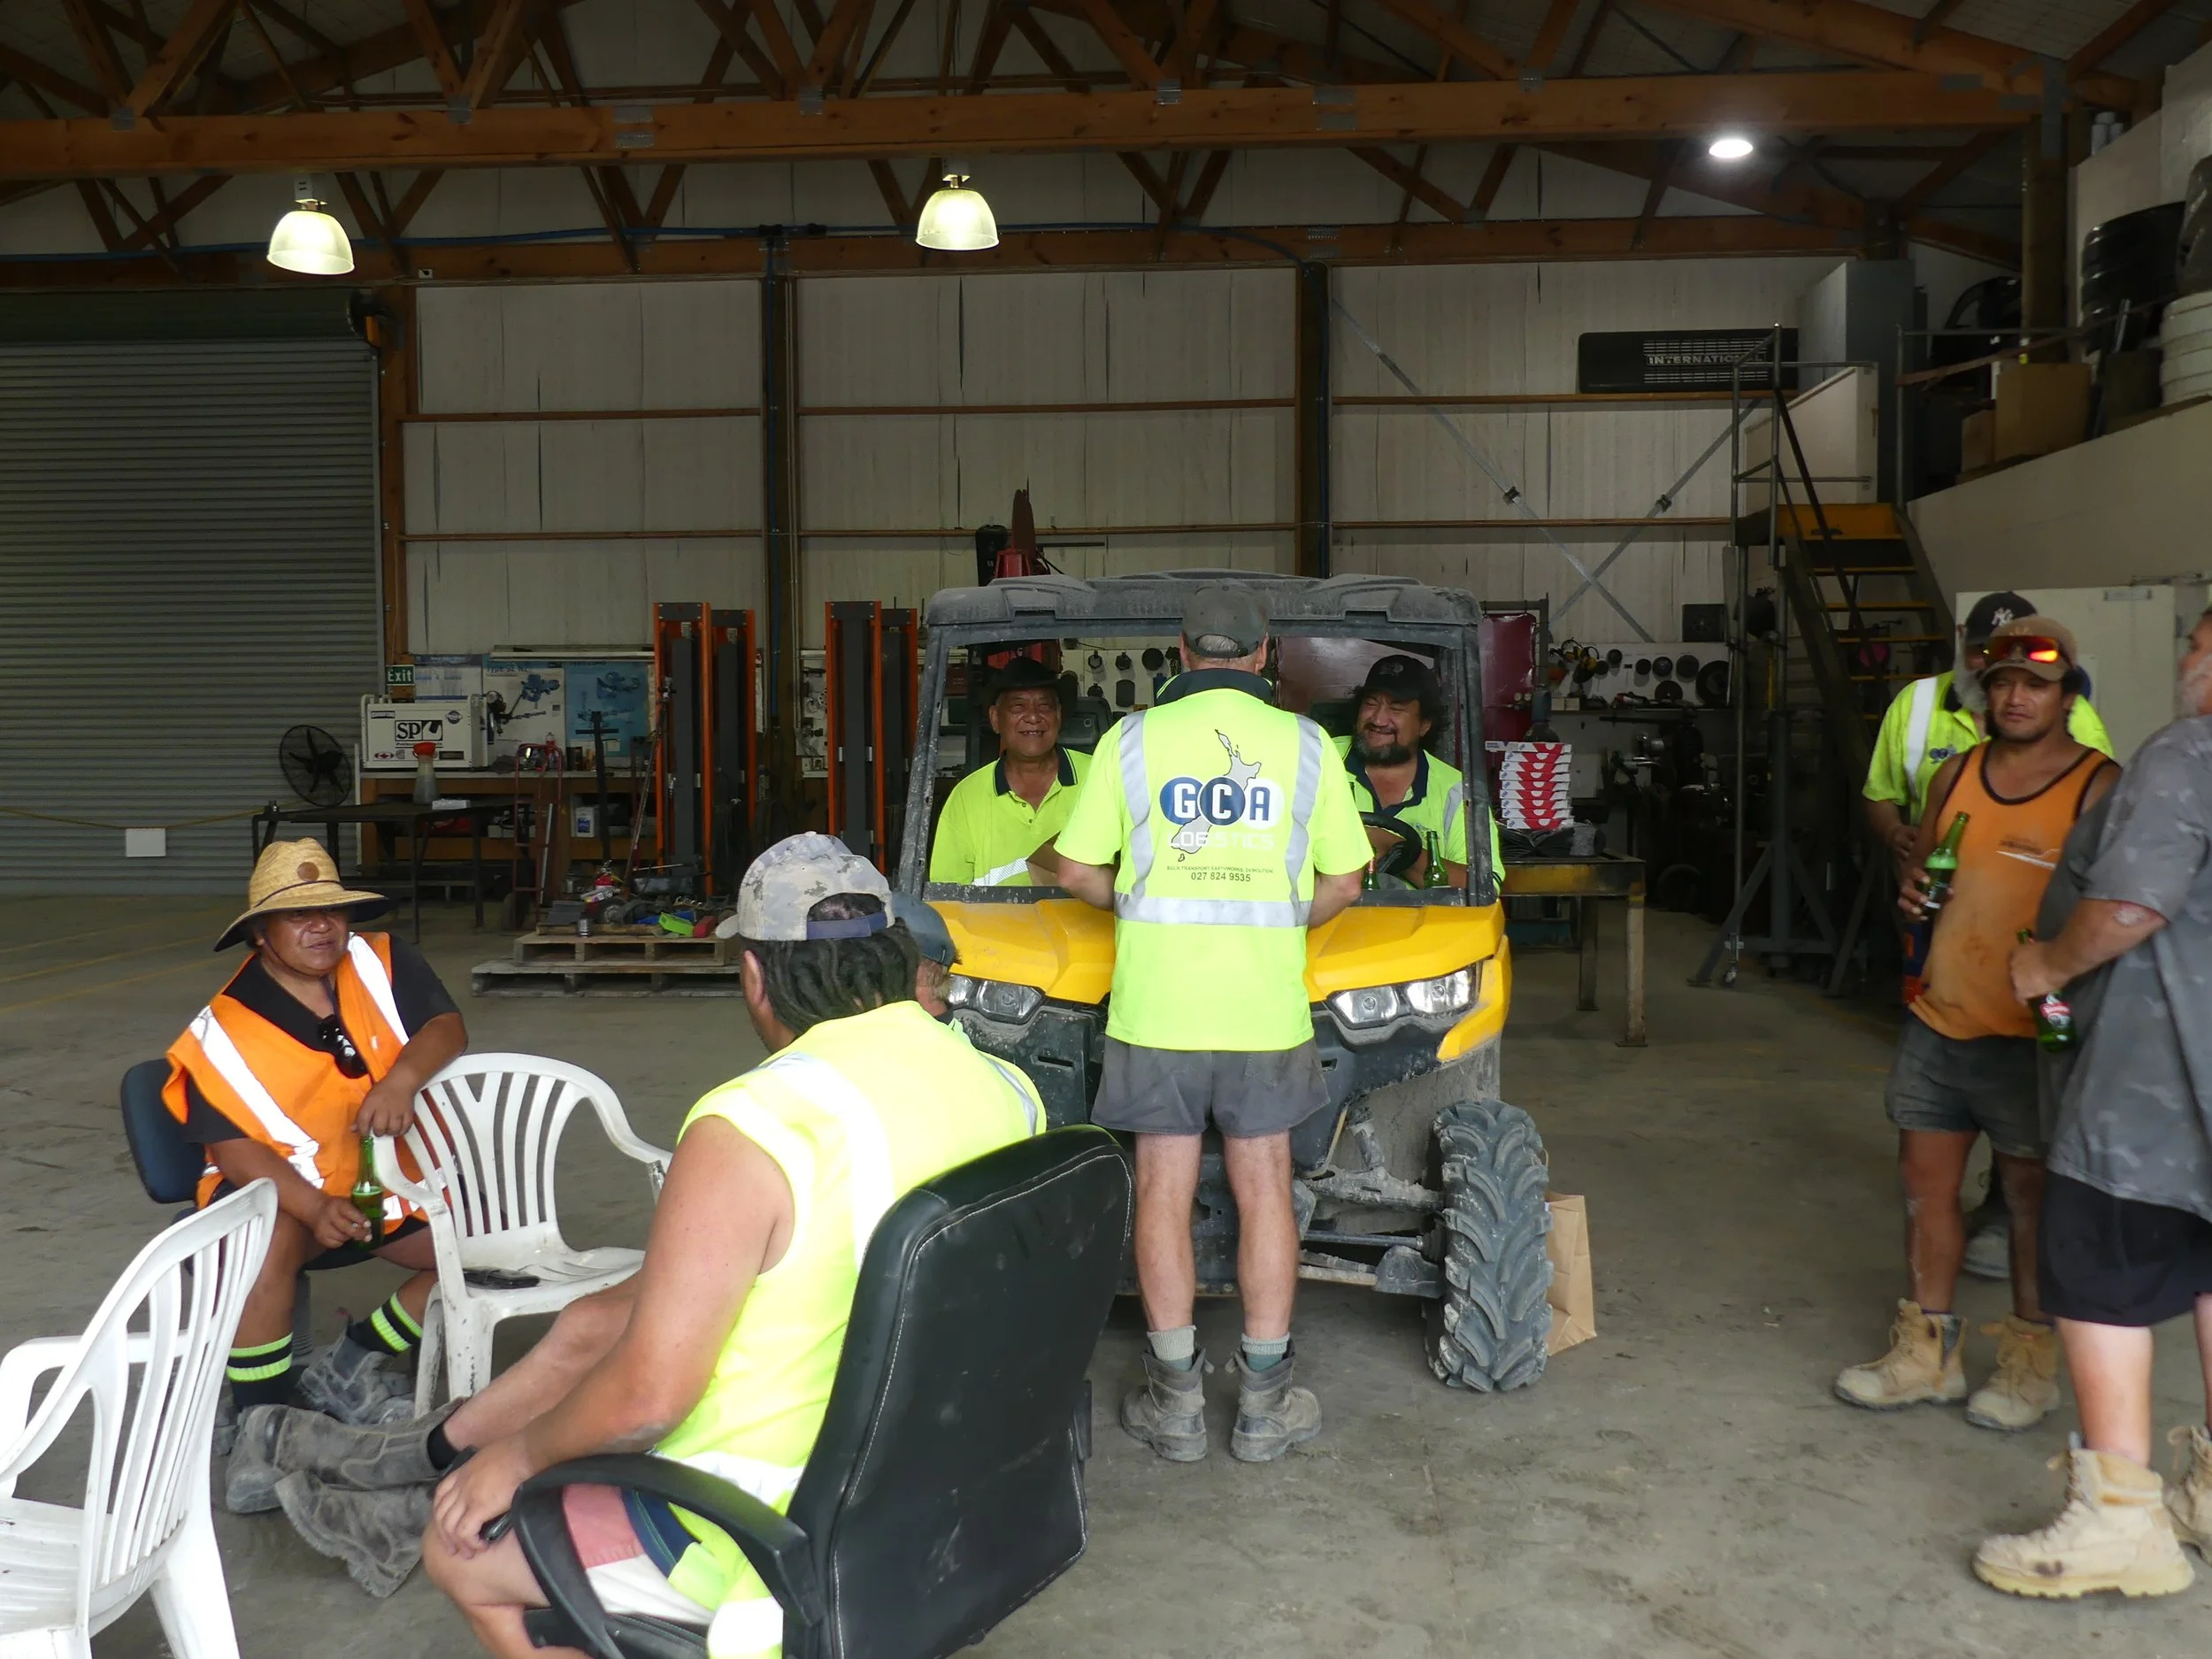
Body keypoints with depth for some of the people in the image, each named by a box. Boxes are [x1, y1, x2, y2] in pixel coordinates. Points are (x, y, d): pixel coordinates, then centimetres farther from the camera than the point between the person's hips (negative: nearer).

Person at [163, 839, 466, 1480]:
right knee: (268, 1237, -37)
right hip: (279, 1190, -4)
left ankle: (352, 1362, 6)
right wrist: (316, 1208, -34)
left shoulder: (381, 962, -4)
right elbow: (235, 1147, -18)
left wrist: (404, 1075, -34)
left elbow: (447, 1026, -10)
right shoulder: (226, 1030, -13)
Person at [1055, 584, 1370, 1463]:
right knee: (1264, 1190, 10)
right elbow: (1342, 882, 4)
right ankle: (1265, 1399, 17)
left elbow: (1078, 872, 0)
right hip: (1265, 1005, 1)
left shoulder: (1132, 738, 0)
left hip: (1156, 1002, 0)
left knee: (1164, 1191, 8)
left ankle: (1175, 1399, 16)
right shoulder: (1305, 743, 2)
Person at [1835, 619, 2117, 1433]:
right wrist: (1913, 887, 0)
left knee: (2031, 1191, 7)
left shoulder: (2097, 786, -8)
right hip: (1938, 1018, 5)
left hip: (2029, 1032, -5)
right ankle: (1927, 1354, 24)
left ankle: (2031, 1363, 23)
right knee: (1926, 1181, 10)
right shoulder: (1957, 774, 9)